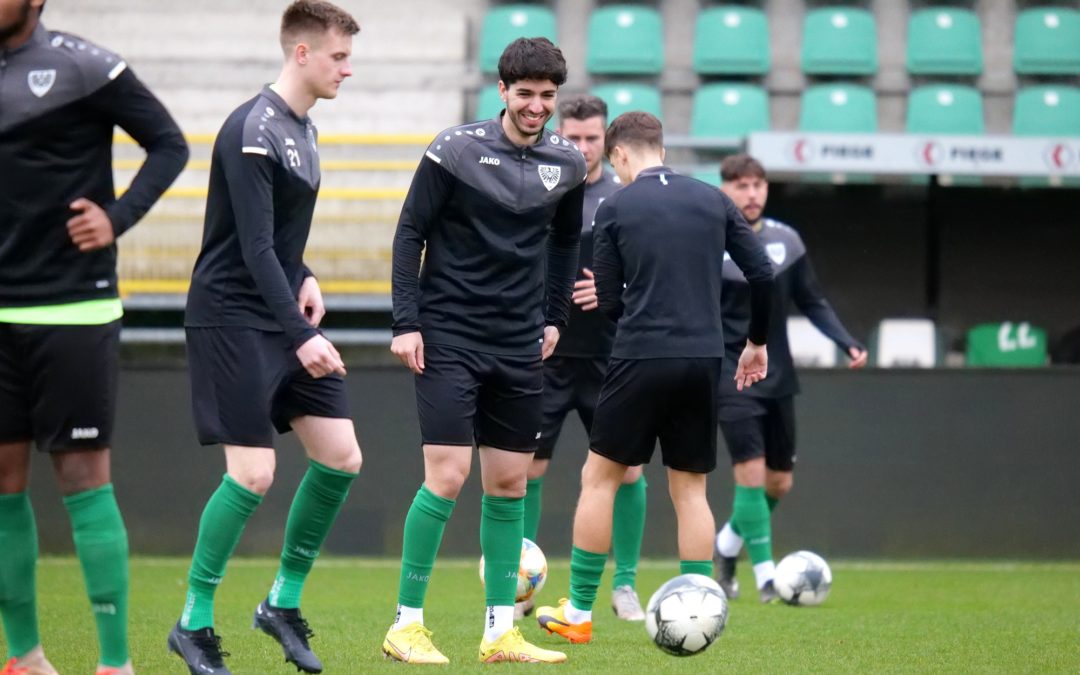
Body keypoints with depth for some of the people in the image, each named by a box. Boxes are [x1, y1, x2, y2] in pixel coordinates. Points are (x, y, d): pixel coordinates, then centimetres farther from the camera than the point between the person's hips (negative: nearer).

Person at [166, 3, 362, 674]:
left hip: (284, 313, 9)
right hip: (233, 318, -9)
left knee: (342, 458, 2)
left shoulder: (303, 129, 11)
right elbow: (254, 247, -24)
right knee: (253, 473, -12)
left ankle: (284, 601, 17)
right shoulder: (253, 132, -17)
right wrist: (301, 337, -28)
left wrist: (305, 278, 4)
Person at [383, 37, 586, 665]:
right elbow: (410, 234, -5)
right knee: (447, 477, -11)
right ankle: (406, 624, -2)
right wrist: (406, 322, -10)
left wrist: (554, 318, 15)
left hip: (519, 349, 5)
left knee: (510, 484, 6)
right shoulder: (455, 150, -9)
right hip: (448, 339, -5)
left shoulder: (567, 163, 4)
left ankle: (501, 630, 13)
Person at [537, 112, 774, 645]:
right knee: (690, 489, 11)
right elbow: (762, 273, 4)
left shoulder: (615, 208, -2)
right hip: (703, 361, 3)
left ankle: (578, 613, 10)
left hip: (641, 360, -3)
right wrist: (757, 342, 17)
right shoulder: (713, 200, 7)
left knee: (599, 477, 9)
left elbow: (607, 300, 0)